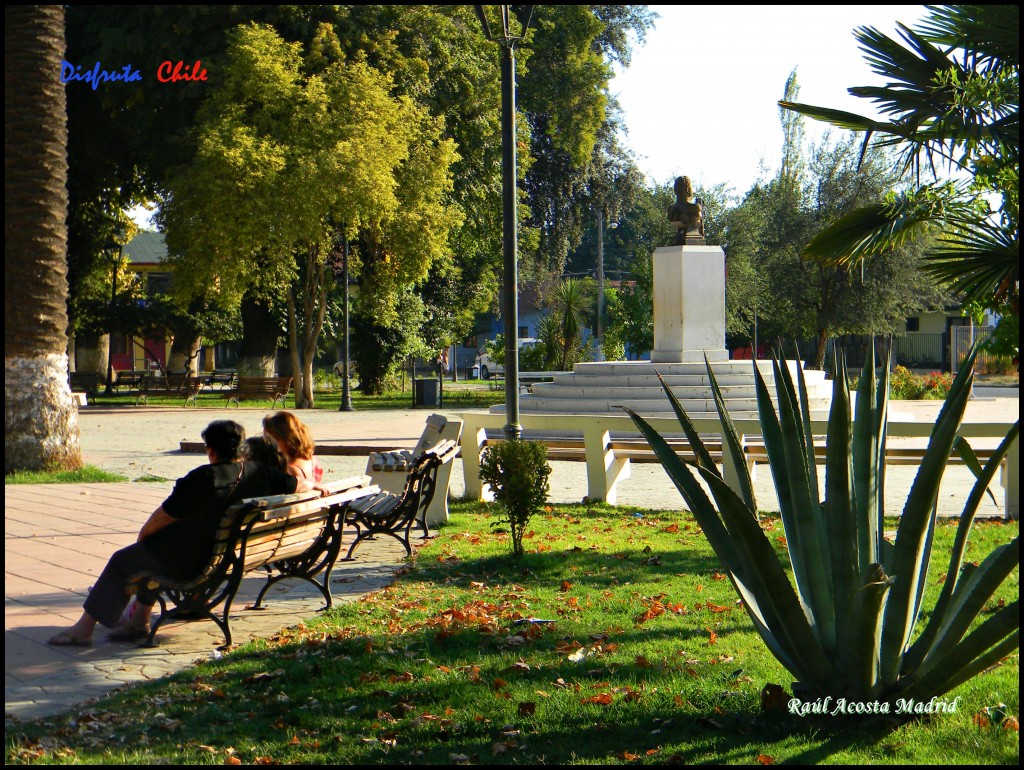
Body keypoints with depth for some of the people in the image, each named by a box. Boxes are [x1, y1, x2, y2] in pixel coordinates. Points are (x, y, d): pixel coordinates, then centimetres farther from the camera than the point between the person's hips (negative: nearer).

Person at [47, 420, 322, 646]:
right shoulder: (260, 473, -6)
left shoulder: (204, 478, -22)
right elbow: (299, 484, 5)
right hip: (231, 558, 8)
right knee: (152, 552, 31)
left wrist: (142, 535, 5)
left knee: (121, 561, 14)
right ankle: (139, 621, 32)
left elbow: (162, 517, -14)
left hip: (190, 563, -8)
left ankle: (84, 628, 20)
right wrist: (316, 486, 27)